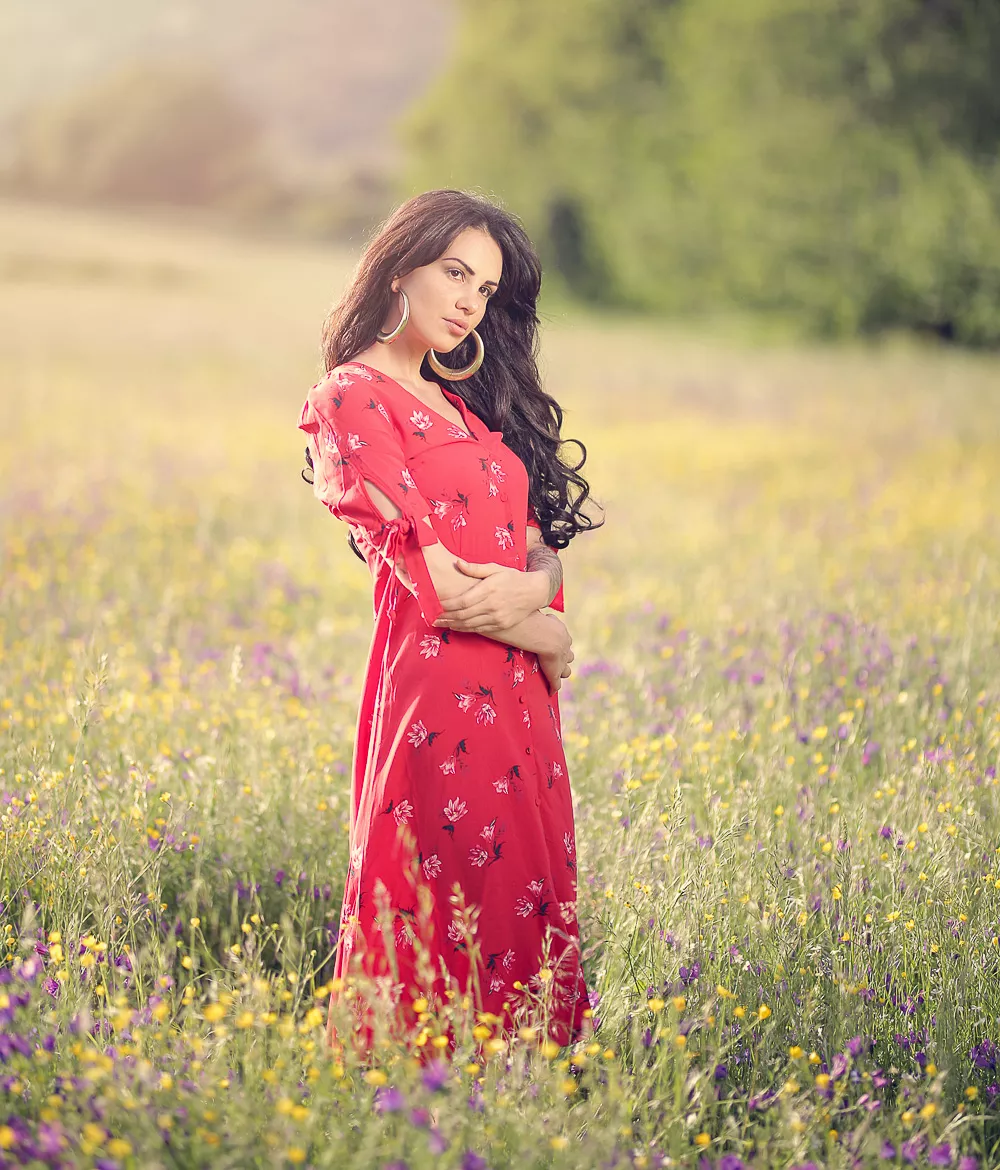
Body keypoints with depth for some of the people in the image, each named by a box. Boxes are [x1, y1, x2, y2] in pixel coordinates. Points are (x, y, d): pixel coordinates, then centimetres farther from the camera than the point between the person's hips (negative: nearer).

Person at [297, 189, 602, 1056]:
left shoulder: (462, 403, 20)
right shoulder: (354, 399, -6)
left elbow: (542, 546, 11)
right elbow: (434, 584, -13)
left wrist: (531, 585, -12)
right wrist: (548, 634, -1)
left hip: (517, 698, 8)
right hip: (439, 691, -8)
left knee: (520, 910, 8)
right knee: (449, 921, -5)